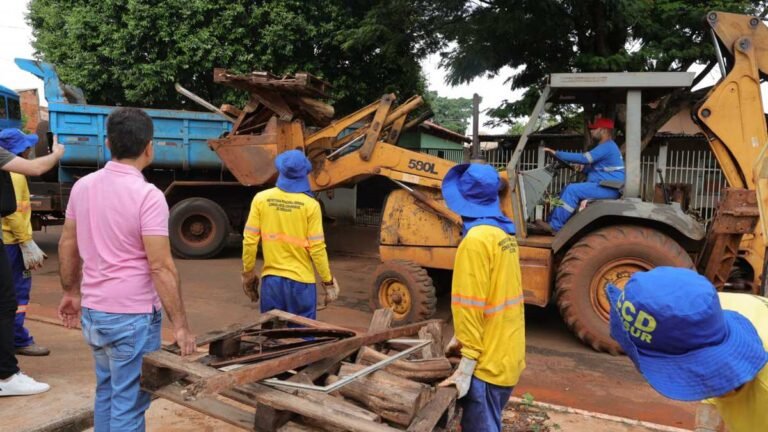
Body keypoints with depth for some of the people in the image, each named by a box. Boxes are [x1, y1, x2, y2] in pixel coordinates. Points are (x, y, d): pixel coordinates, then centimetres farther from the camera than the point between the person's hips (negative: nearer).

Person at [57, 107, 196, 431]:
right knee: (128, 403, 4)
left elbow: (67, 245, 12)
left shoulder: (82, 186, 3)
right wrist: (180, 325, -15)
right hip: (132, 316, -7)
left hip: (92, 311, 7)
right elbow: (160, 267, -21)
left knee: (107, 391, 23)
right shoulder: (148, 195, -19)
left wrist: (70, 292, 26)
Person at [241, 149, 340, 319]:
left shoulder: (261, 199, -4)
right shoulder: (310, 205, -10)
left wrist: (248, 273, 12)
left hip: (271, 279, 2)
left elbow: (249, 241, -2)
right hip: (301, 281, -2)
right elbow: (317, 248, -9)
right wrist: (328, 281, 2)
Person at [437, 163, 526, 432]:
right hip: (507, 355, 9)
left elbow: (473, 304, -22)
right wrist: (463, 337, 18)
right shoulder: (503, 234, 7)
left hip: (488, 362, -9)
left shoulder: (477, 239, -20)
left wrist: (466, 367, -17)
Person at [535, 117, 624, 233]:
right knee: (568, 190, 6)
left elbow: (584, 158, -24)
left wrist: (557, 153, -21)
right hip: (603, 186, 11)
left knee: (572, 190, -22)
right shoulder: (605, 146, 20)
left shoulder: (607, 146, -15)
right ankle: (552, 220, 2)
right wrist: (582, 169, 7)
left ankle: (555, 226, -20)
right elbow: (596, 168, 27)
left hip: (609, 189, -11)